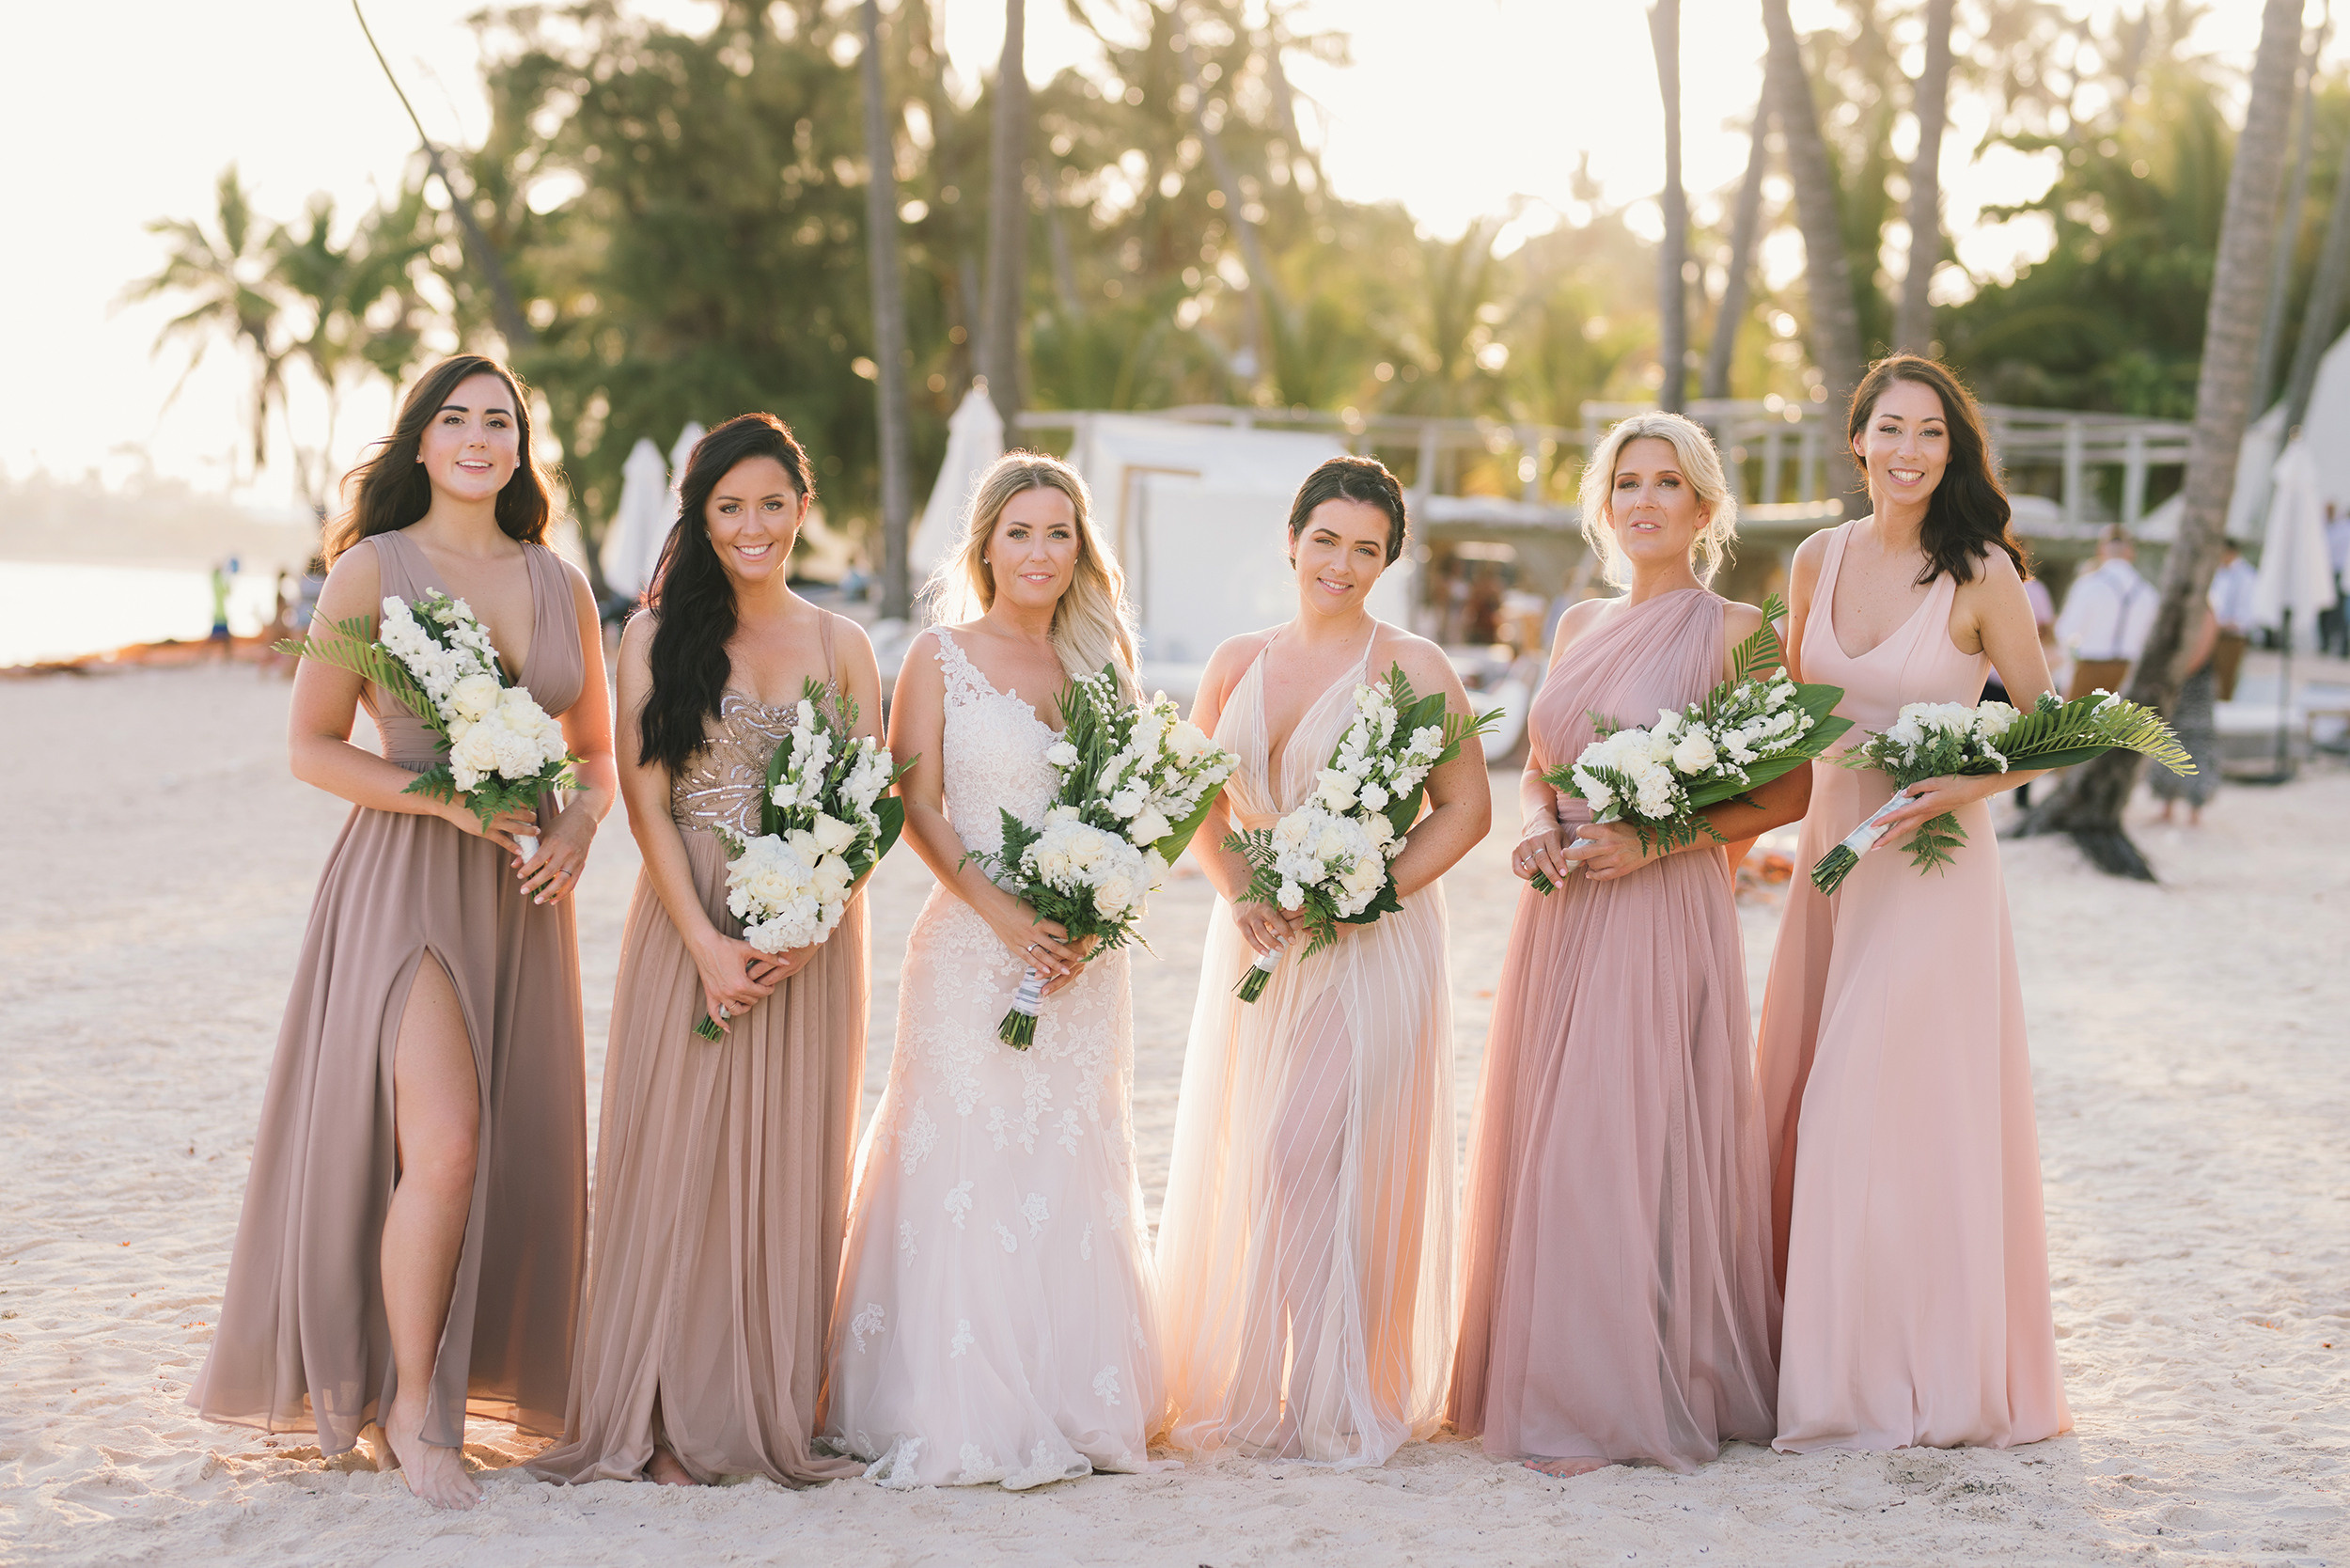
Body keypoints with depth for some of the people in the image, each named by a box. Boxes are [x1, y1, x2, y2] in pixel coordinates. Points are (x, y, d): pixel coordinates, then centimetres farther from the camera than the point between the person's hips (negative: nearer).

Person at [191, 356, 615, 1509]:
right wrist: (449, 798, -15)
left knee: (522, 1150, 4)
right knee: (442, 1143, -16)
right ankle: (411, 1410, -1)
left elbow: (597, 753, 17)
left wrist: (578, 824, -5)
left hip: (522, 893, 5)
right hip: (407, 881, -5)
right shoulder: (373, 570, -2)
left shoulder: (561, 586, 10)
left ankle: (486, 1380, 19)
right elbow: (311, 745, -3)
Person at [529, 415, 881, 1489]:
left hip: (813, 935, 2)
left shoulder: (842, 646, 9)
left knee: (793, 1163, 4)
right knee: (679, 1150, -2)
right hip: (689, 926, -2)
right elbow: (645, 798, -3)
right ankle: (674, 1419, 5)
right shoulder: (658, 635, 3)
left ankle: (783, 1411, 12)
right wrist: (705, 942, -13)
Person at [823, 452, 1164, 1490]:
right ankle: (959, 1413, 1)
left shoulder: (1097, 663, 12)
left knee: (1072, 1182, 7)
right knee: (965, 1174, -5)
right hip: (972, 950, -4)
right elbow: (918, 808, -4)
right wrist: (1004, 913, -15)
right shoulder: (940, 656, 2)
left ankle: (1075, 1405, 15)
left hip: (1081, 961, 4)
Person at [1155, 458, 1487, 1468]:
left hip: (1370, 948, -5)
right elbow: (1200, 805, 11)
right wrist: (1240, 892, -7)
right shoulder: (1237, 664, 11)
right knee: (1240, 1169, 6)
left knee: (1328, 1165, -8)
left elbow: (1466, 809, -5)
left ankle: (1337, 1403, 2)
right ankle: (1245, 1393, 17)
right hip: (1257, 944, 5)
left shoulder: (1413, 667, -3)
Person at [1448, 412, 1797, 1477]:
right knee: (1547, 1147, 5)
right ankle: (1558, 1390, 14)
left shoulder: (1733, 631, -3)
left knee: (1637, 1143, -8)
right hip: (1561, 919, 6)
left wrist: (1651, 841, -14)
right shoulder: (1579, 627, 15)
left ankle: (1638, 1397, 1)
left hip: (1664, 915, -6)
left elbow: (1786, 792, -5)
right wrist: (1539, 828, -1)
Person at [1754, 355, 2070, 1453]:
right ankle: (1826, 1370, 16)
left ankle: (1928, 1374, 6)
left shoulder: (1981, 572, -8)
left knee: (1910, 1105, -6)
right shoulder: (1819, 560, 7)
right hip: (1832, 850, 5)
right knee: (1810, 1106, 6)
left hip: (1936, 863, -5)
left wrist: (1963, 787, -19)